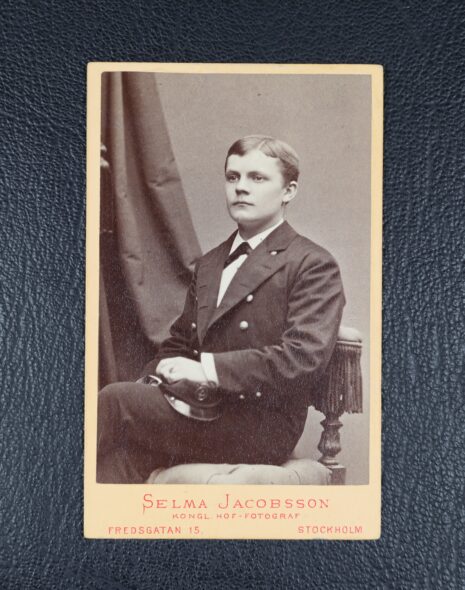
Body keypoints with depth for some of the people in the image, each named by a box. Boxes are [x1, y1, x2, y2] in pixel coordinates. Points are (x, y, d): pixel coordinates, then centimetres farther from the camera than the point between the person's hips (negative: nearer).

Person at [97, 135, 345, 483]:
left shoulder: (314, 265, -2)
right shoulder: (209, 264, 21)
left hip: (261, 425, -6)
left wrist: (208, 369, -19)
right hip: (199, 408, 6)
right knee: (125, 452, -24)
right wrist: (156, 378, 0)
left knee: (115, 400, -22)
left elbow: (305, 358, -15)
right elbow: (179, 343, 22)